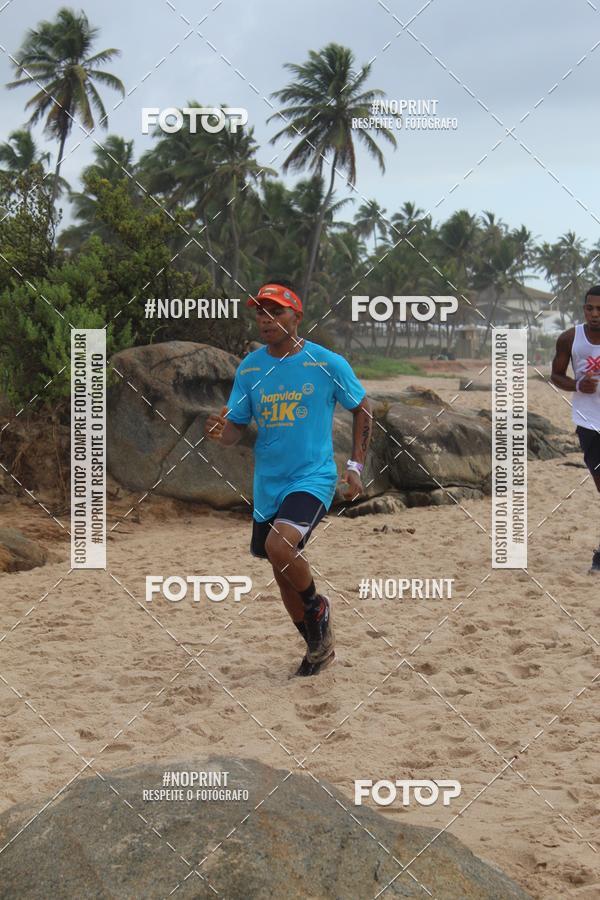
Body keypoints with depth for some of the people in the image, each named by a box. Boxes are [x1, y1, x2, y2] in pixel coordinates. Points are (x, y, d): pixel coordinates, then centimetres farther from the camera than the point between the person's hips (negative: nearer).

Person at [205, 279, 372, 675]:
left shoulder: (328, 364, -8)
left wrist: (356, 466, 0)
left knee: (279, 545, -28)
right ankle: (319, 648, 36)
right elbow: (236, 428, 5)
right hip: (268, 485, 5)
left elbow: (362, 408, 5)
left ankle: (318, 607, 2)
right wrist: (221, 432, -19)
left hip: (313, 479, -5)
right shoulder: (249, 368, 2)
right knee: (283, 572, 14)